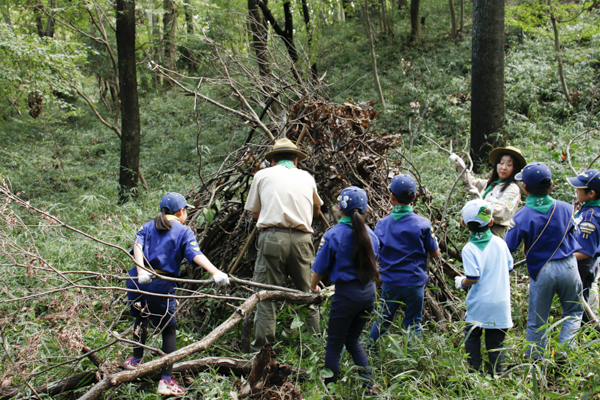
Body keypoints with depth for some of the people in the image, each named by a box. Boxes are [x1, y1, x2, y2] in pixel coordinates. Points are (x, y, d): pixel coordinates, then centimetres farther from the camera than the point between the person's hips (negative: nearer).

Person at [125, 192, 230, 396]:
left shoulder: (148, 227, 14)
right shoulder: (184, 232, 2)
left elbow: (137, 246, -5)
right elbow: (196, 255, -15)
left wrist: (141, 271, -19)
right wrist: (215, 273, -26)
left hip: (139, 279, 5)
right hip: (162, 285, -5)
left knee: (141, 318, 29)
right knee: (168, 329, 6)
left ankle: (136, 360, 47)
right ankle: (166, 381, 2)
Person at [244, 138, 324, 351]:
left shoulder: (263, 175, 13)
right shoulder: (306, 177, 20)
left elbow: (255, 212, 19)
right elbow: (317, 209, 35)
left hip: (273, 236, -2)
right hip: (302, 239, 2)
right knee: (307, 291, 11)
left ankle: (262, 344, 1)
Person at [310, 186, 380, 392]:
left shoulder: (334, 235, -13)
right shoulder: (369, 234, 2)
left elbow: (321, 267, -4)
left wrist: (313, 286, 14)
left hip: (346, 293, -6)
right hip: (369, 292, 6)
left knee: (334, 344, 7)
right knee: (352, 339, 22)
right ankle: (368, 384, 19)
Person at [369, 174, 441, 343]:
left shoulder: (382, 224, -6)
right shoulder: (423, 224, -11)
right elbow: (435, 253, -2)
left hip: (390, 283, 2)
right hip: (415, 283, -2)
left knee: (383, 320, 18)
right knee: (413, 323, 10)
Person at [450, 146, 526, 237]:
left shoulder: (512, 189, -7)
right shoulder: (490, 184, 16)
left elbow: (503, 213, -21)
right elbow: (472, 182, 35)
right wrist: (460, 166, 28)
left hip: (495, 233, -7)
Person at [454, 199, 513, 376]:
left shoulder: (469, 249, -14)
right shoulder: (500, 242, 0)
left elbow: (473, 277, -20)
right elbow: (509, 267, 11)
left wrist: (461, 282, 0)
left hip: (479, 304, -3)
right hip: (501, 303, 4)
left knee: (472, 336, 14)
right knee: (496, 340, 11)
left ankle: (474, 371, 14)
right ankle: (496, 373, 14)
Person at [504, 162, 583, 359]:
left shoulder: (522, 217, -14)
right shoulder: (566, 208, -4)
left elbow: (507, 249, -10)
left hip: (541, 272, -2)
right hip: (568, 267, 2)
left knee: (537, 322, 12)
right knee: (573, 313, 21)